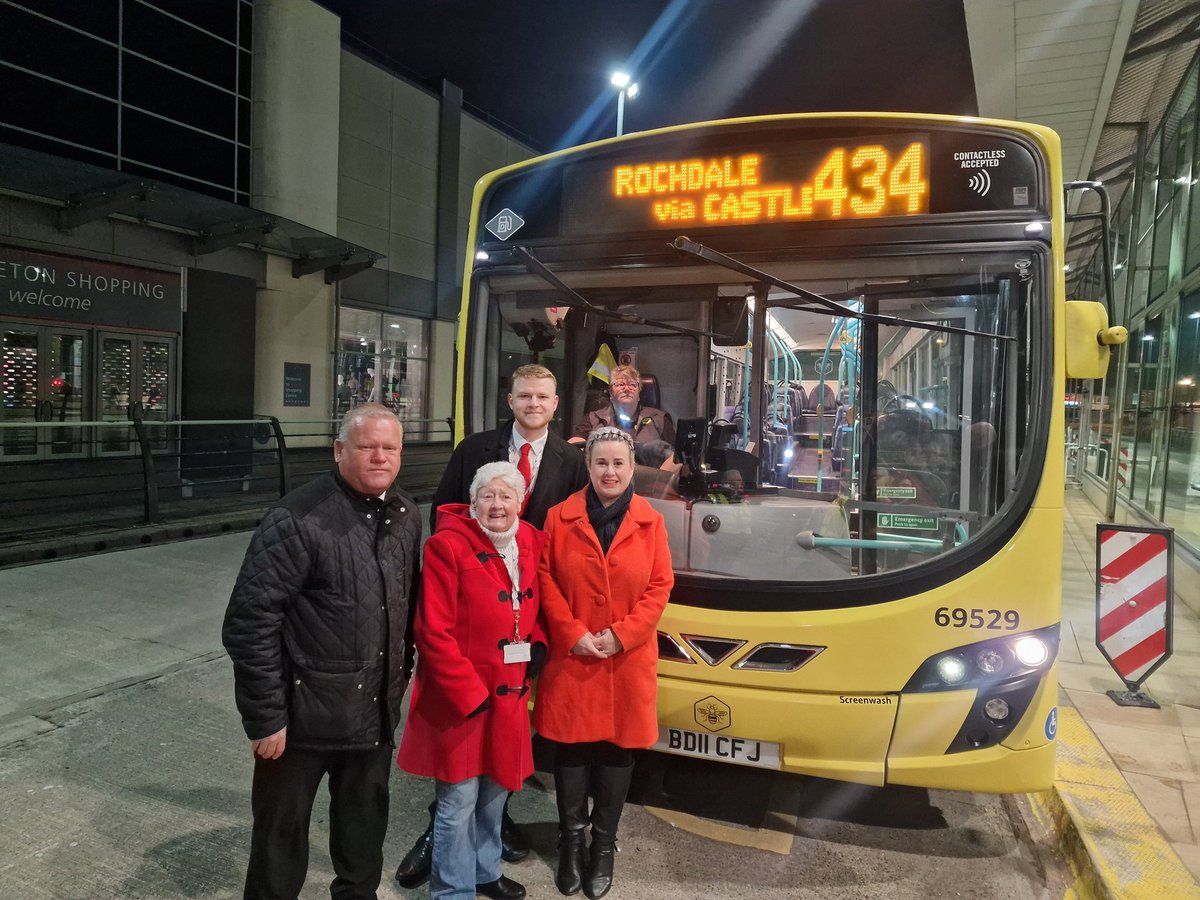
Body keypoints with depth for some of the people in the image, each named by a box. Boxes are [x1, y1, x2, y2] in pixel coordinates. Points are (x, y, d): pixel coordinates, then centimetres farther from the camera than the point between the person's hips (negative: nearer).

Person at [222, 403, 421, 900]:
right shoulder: (298, 519, -19)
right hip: (302, 713, -5)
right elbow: (249, 621, -19)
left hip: (376, 710, 6)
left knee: (365, 823, 24)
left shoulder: (405, 516, 1)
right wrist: (264, 716, -17)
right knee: (282, 831, 15)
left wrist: (403, 672, 11)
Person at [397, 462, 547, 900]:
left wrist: (537, 642, 0)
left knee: (495, 791, 21)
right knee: (459, 801, 5)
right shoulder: (448, 545, -17)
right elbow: (433, 632, -18)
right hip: (460, 697, -6)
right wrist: (469, 693, -18)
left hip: (509, 693, 6)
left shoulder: (531, 542, 2)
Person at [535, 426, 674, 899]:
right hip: (571, 659, 0)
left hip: (627, 662, 1)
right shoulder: (560, 517, -1)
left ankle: (604, 846, 30)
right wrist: (574, 634, -12)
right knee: (570, 748, 9)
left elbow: (660, 586, -1)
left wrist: (620, 635, -10)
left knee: (617, 750, 11)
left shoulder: (650, 522, 1)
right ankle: (571, 842, 30)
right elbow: (546, 580, -2)